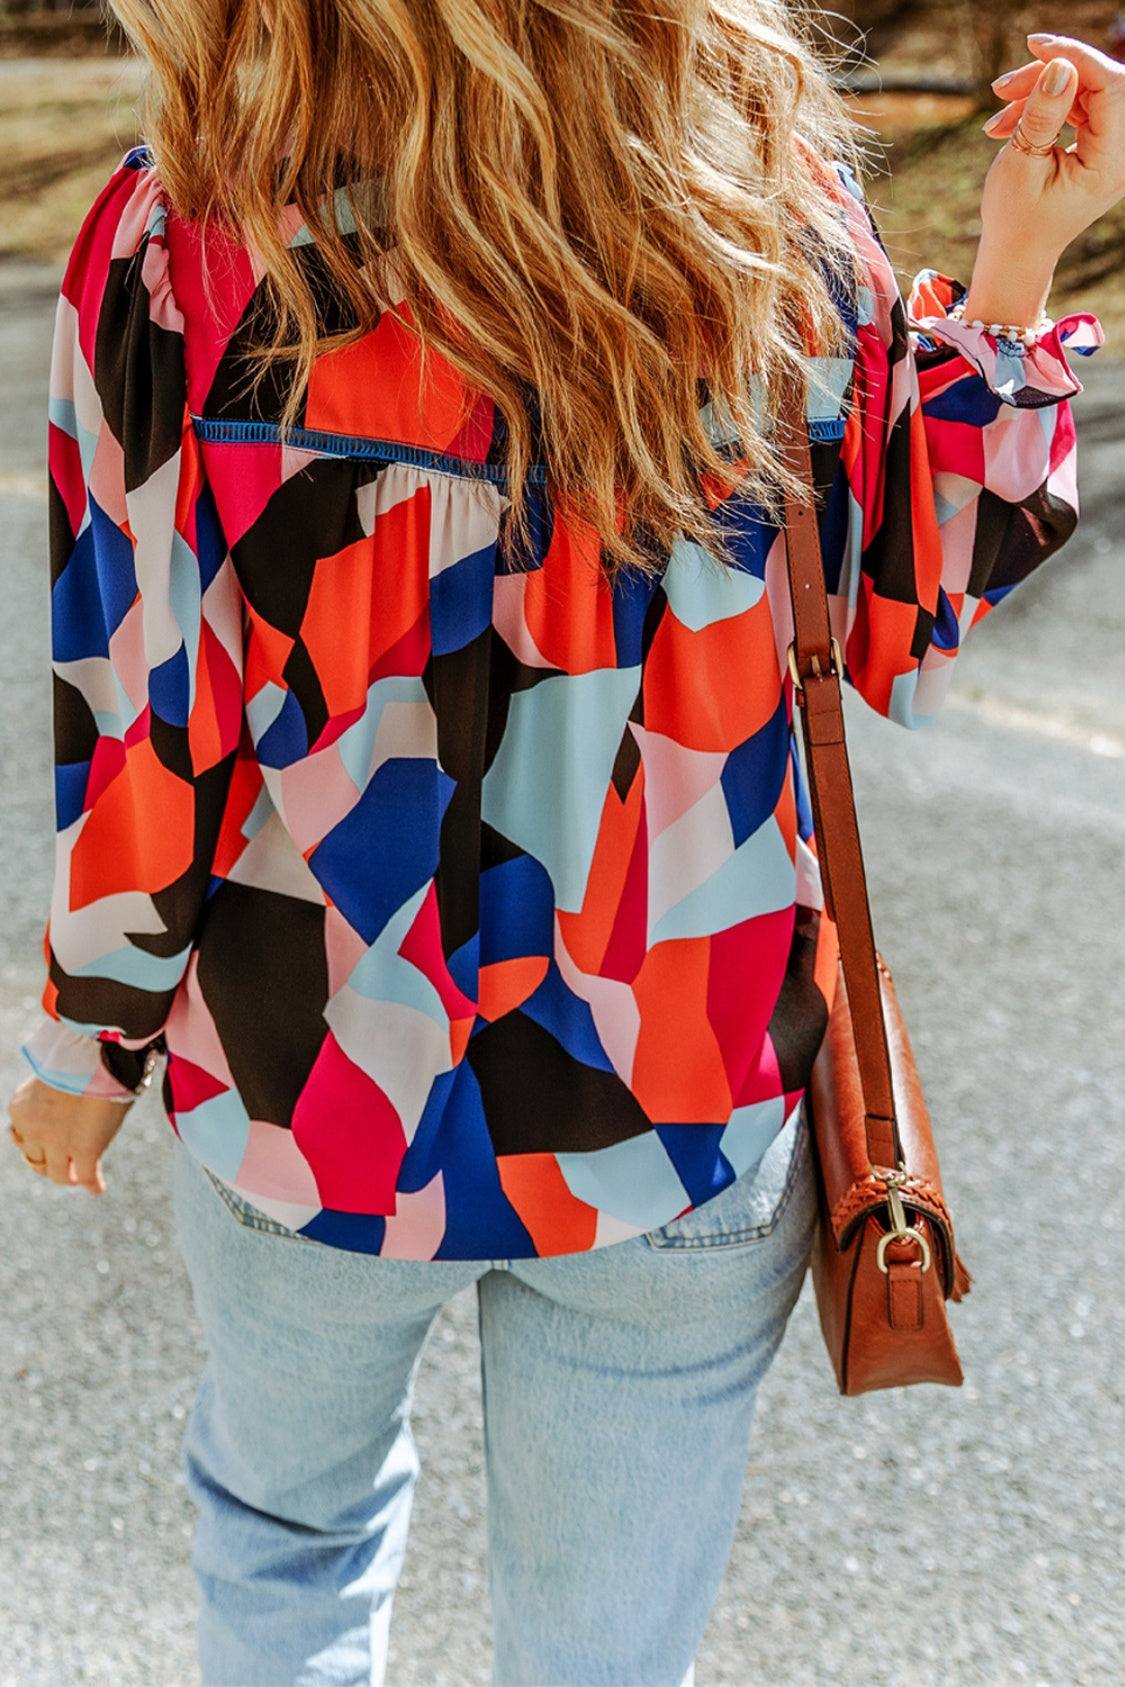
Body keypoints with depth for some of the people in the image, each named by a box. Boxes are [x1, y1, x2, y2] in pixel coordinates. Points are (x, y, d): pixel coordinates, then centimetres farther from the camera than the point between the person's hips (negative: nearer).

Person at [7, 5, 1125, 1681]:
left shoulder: (182, 246, -17)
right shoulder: (780, 222, -13)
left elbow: (144, 726, -11)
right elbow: (903, 640, -1)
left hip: (313, 1097, 0)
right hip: (693, 1110, 1)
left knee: (286, 1518, 32)